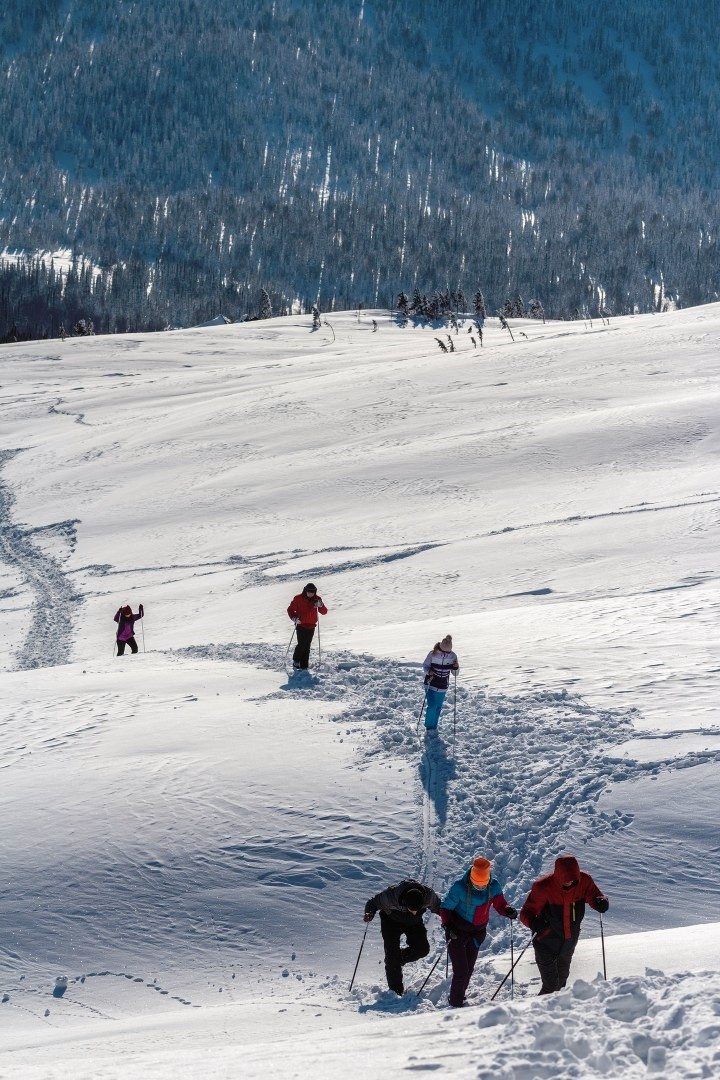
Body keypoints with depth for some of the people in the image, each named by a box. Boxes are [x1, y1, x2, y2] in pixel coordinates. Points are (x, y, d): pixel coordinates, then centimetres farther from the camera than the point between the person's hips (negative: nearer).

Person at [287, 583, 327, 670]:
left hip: (311, 626, 3)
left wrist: (320, 606, -23)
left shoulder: (317, 599, 0)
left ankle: (304, 666, 9)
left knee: (307, 646, 4)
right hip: (301, 625, -3)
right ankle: (296, 661, 6)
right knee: (302, 644, -13)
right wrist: (294, 618, -18)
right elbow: (290, 609, -1)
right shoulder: (298, 599, -8)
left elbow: (324, 612, -2)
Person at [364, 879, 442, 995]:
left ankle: (400, 959, 18)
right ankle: (396, 990, 2)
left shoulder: (428, 895, -33)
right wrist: (370, 913, -41)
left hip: (414, 922, 3)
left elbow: (437, 906, -10)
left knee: (422, 949, -11)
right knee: (392, 955, -11)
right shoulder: (391, 896, -40)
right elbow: (374, 902, -22)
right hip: (391, 921, -3)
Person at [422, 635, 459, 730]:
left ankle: (434, 727, 32)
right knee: (431, 706, -11)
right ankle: (429, 727, 8)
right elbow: (425, 665, -3)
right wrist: (429, 671, -24)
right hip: (431, 685, -3)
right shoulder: (433, 654, -15)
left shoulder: (452, 656, -7)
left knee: (438, 707, 13)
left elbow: (455, 673, 3)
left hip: (443, 687, 3)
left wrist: (456, 667, -20)